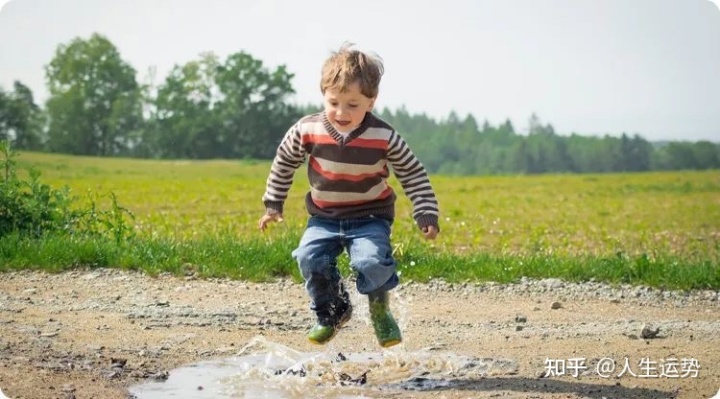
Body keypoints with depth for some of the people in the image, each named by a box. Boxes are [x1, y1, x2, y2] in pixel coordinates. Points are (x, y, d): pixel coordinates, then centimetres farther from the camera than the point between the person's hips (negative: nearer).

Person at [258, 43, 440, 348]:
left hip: (370, 217, -2)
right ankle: (332, 311, 7)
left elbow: (413, 174, -3)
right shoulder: (307, 130, -11)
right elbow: (284, 163, 7)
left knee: (372, 261, -28)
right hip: (324, 218, 2)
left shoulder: (384, 137, -15)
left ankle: (380, 309, 6)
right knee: (310, 257, -21)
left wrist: (426, 214, -8)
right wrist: (273, 204, 10)